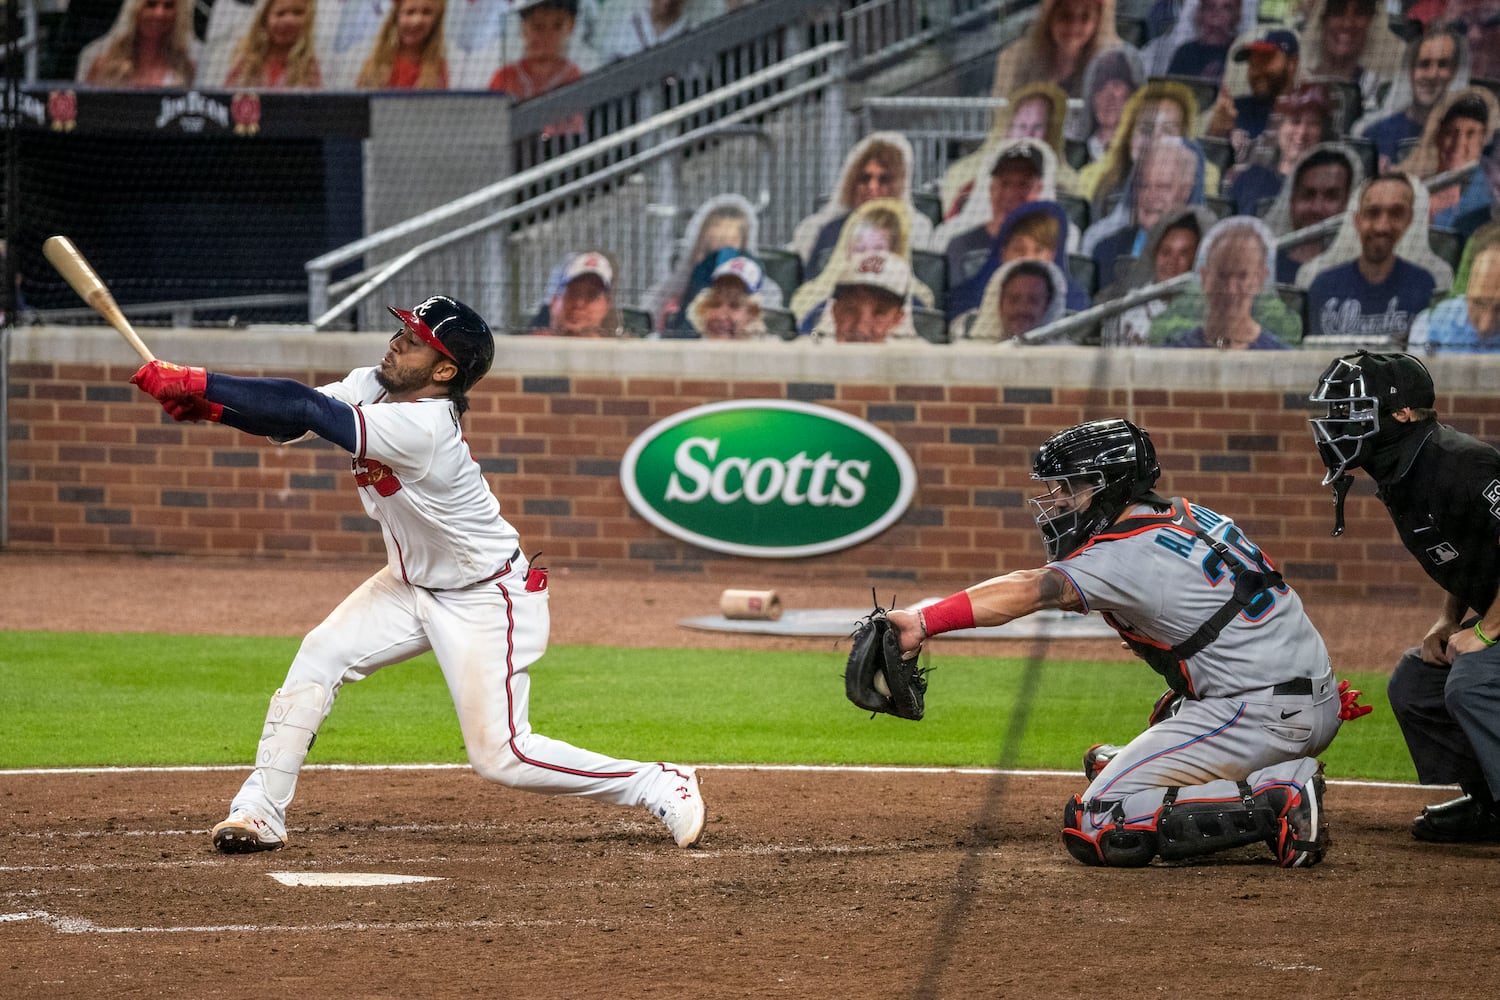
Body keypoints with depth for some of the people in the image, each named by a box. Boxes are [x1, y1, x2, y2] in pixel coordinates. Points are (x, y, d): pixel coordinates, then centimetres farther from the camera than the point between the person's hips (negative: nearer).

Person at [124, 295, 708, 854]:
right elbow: (288, 421, -11)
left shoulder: (422, 429, -33)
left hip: (486, 601, -9)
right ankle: (259, 814, 0)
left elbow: (303, 408, -36)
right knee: (320, 657, -6)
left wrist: (195, 384, -35)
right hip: (413, 584, 9)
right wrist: (208, 407, -30)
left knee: (499, 755, -10)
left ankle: (661, 787, 3)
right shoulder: (372, 389, -7)